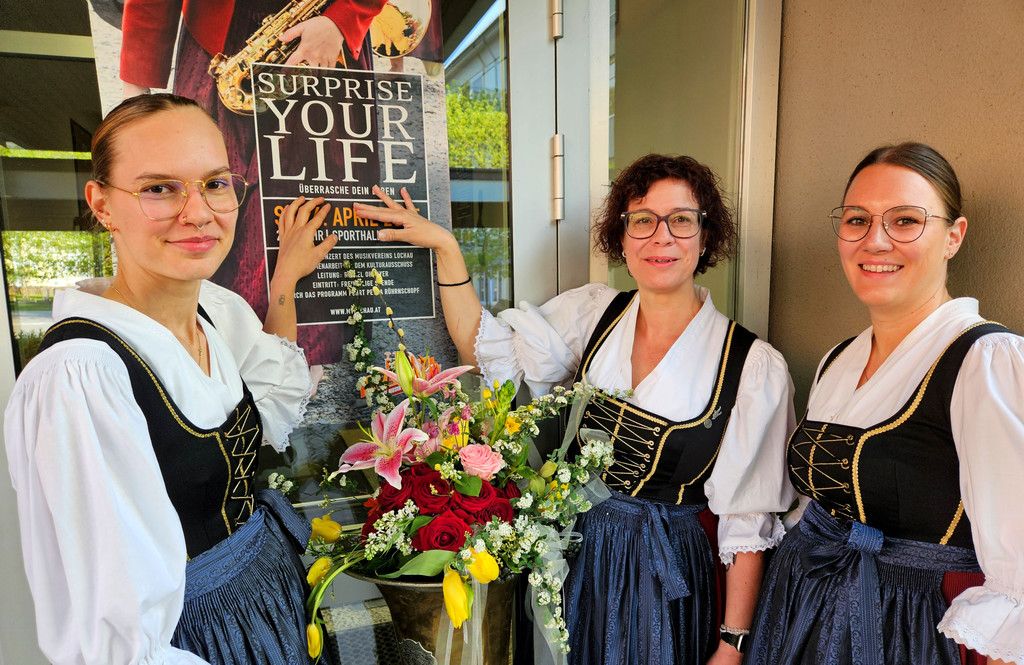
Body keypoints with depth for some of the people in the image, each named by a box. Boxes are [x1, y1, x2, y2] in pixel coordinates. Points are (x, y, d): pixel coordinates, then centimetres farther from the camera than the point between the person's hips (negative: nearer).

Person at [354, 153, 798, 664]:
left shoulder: (755, 366, -13)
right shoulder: (593, 312, -3)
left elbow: (749, 520, -9)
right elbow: (490, 352, -5)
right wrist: (446, 248, -11)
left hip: (669, 575, -2)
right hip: (578, 559, 3)